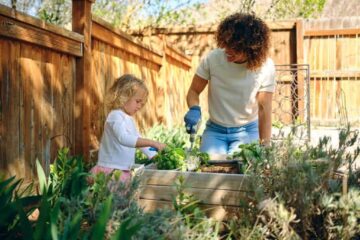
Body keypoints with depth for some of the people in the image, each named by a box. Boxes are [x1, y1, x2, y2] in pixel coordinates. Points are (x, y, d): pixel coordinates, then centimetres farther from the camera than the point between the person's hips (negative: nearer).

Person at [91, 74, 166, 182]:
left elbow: (139, 141, 23)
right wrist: (153, 143, -35)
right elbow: (124, 138, -31)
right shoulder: (116, 116, -13)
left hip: (124, 171, 9)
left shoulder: (129, 118, 17)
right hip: (110, 170, -9)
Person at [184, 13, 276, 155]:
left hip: (247, 131, 0)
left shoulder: (265, 67, -16)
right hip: (215, 130, 1)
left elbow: (264, 109, -11)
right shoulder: (212, 58, -15)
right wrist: (194, 109, -25)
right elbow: (194, 91, -3)